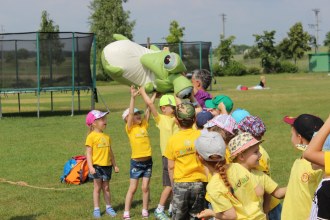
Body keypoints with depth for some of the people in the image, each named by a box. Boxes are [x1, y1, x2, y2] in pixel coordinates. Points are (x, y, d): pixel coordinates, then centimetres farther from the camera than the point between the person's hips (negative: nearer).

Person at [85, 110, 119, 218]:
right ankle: (96, 209, 10)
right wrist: (90, 167, -17)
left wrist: (114, 165, 15)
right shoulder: (91, 136, -8)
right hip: (97, 166, -4)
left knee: (106, 187, 12)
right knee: (97, 187, 3)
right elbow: (88, 153, -10)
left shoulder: (107, 137, 9)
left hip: (107, 165, 4)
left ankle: (108, 207, 20)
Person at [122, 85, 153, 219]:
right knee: (132, 188, 2)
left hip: (148, 161, 4)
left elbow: (148, 111, 5)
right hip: (136, 162, -4)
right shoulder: (130, 128, -6)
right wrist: (133, 97, -20)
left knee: (145, 187, 7)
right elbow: (130, 113, -16)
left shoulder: (144, 126, 6)